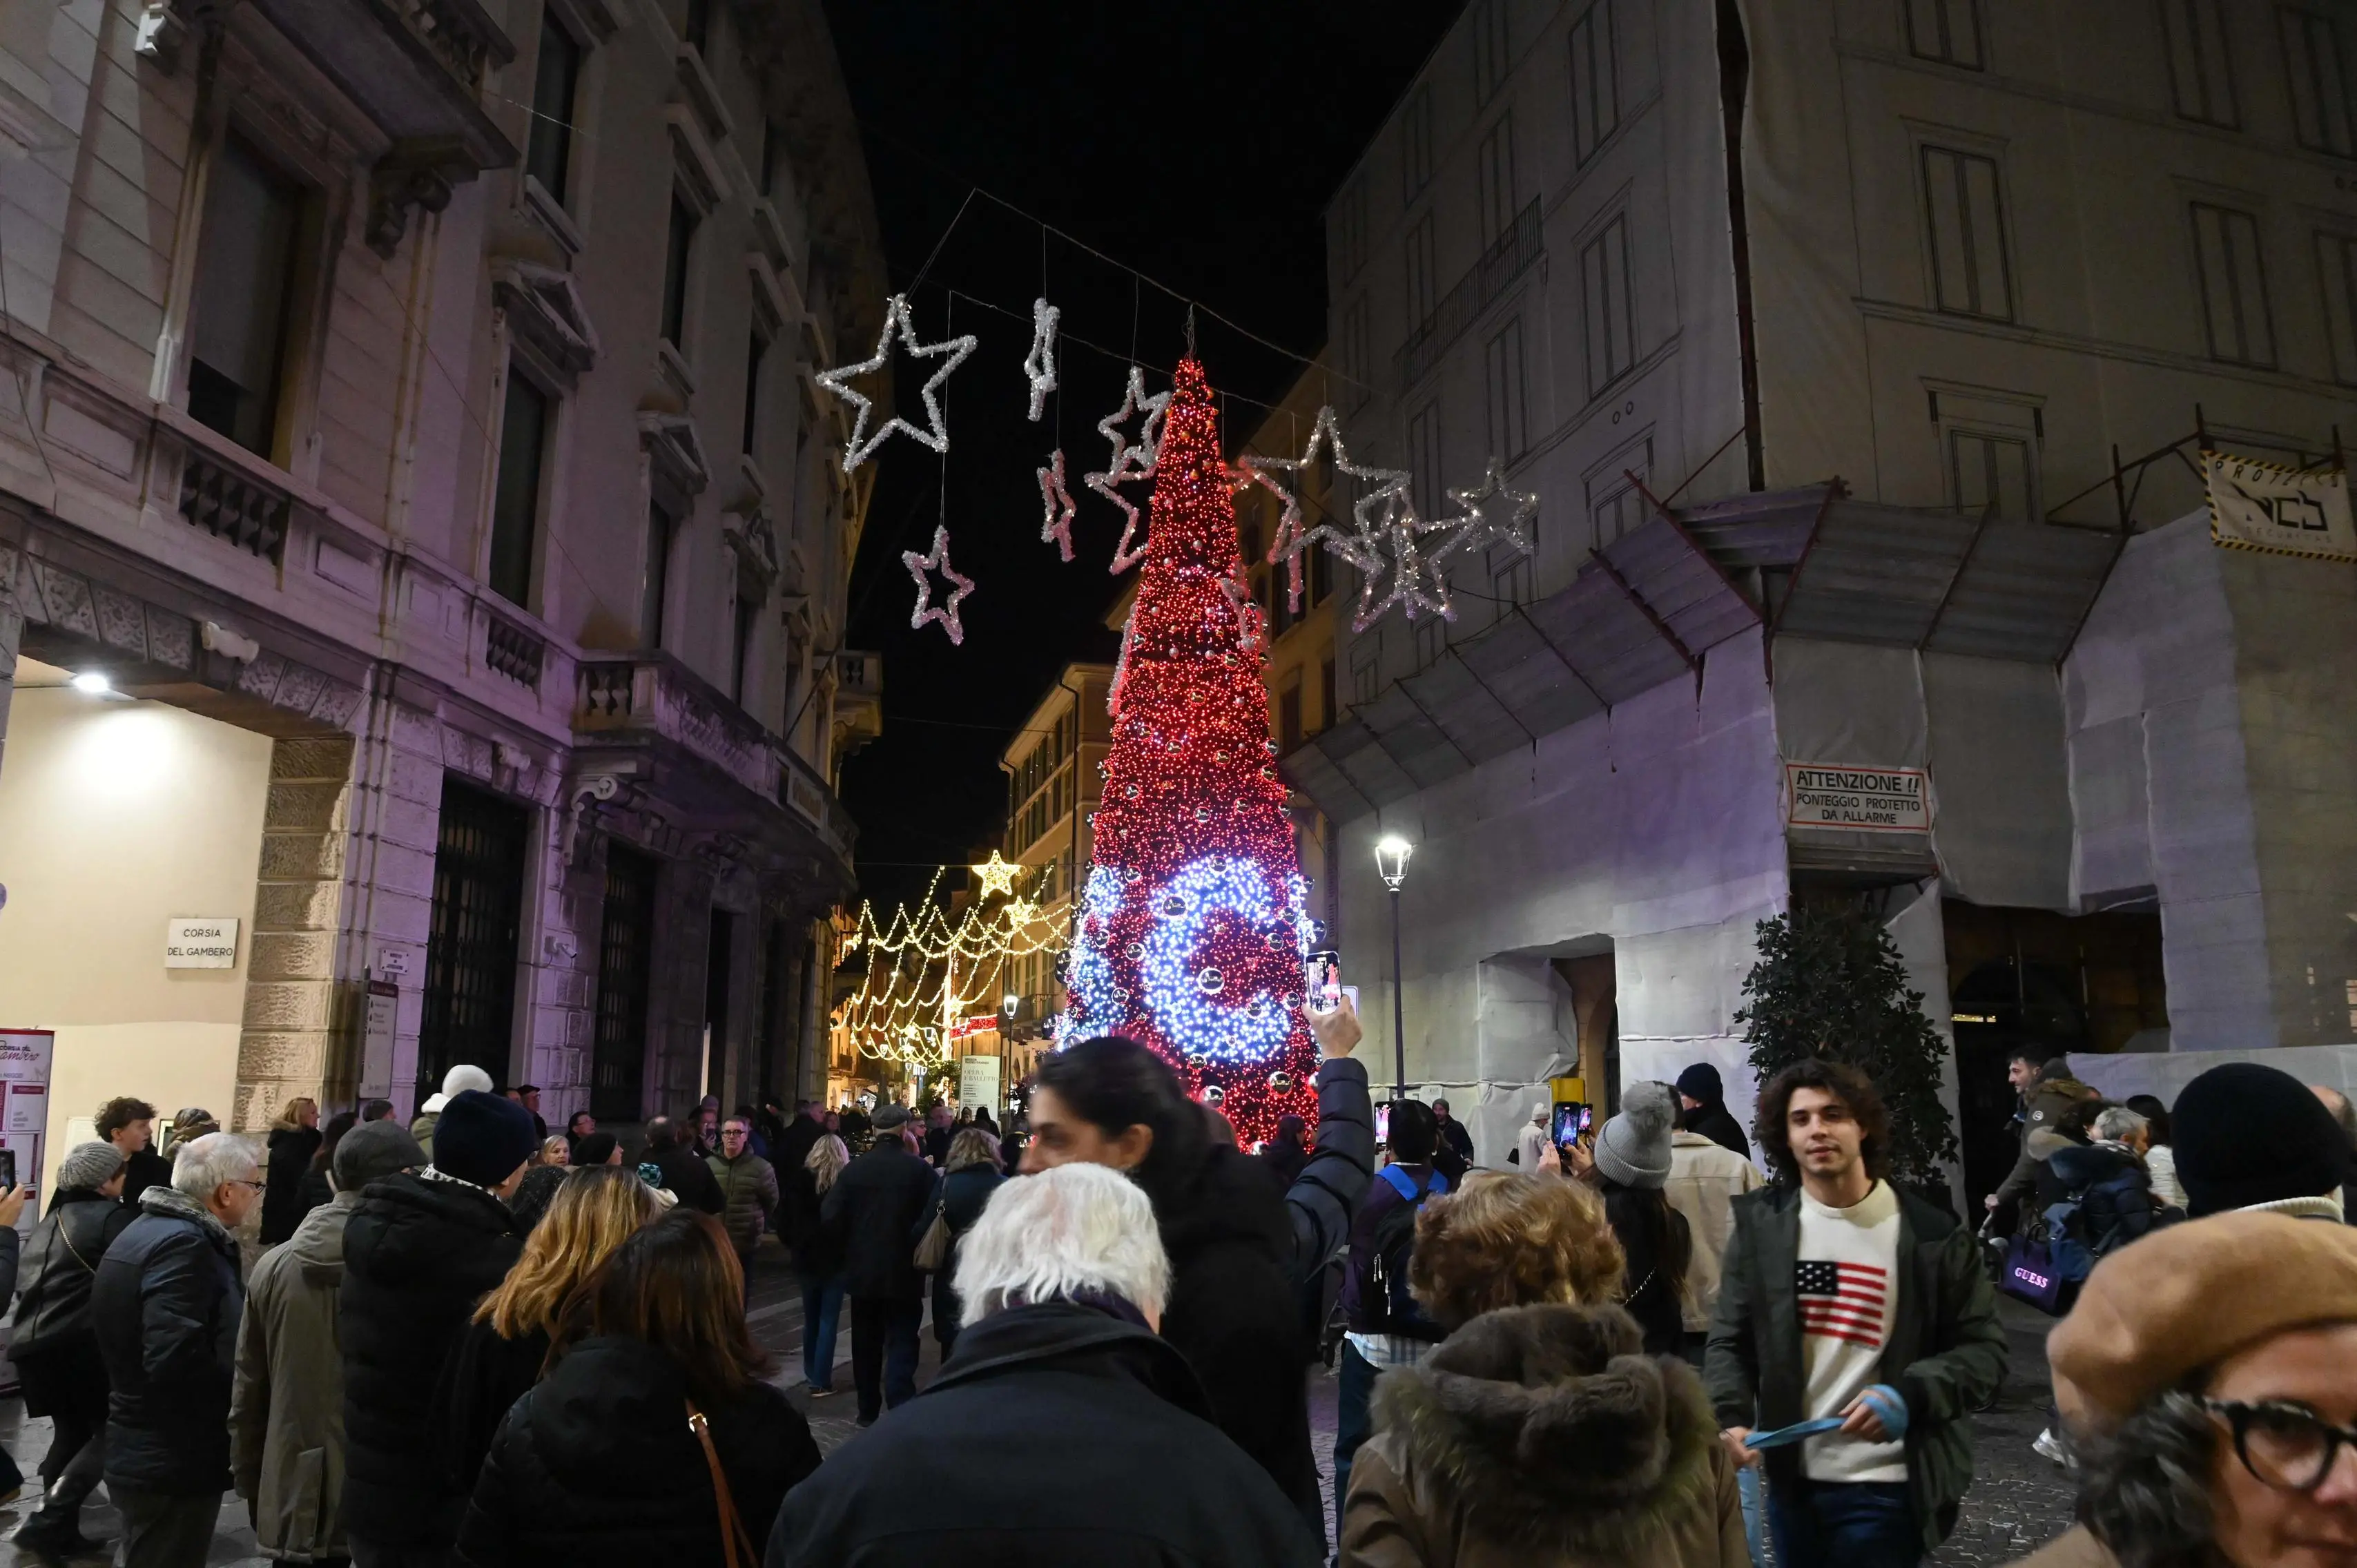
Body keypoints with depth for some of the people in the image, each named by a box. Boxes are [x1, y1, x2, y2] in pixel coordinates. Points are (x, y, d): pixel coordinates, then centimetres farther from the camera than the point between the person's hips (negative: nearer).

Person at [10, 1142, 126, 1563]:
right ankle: (47, 1520, -10)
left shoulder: (51, 1220, 18)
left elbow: (26, 1282, 23)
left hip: (33, 1343, 8)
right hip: (81, 1344, -8)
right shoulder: (111, 1217, -8)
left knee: (70, 1433, 17)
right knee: (109, 1431, 1)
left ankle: (60, 1532, 17)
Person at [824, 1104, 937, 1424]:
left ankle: (868, 1410, 26)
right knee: (901, 1344, 0)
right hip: (903, 1272, -3)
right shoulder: (919, 1169, -11)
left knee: (866, 1344, 17)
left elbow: (830, 1216, -7)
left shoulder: (854, 1169, -3)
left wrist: (850, 1247, 9)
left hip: (862, 1270, 3)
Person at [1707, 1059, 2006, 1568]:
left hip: (1886, 1486, -3)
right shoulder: (1761, 1224, 0)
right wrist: (1731, 1418, -15)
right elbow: (1731, 1341, 3)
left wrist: (1911, 1395, -20)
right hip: (1791, 1478, 3)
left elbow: (1984, 1348, -2)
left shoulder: (1930, 1234, -6)